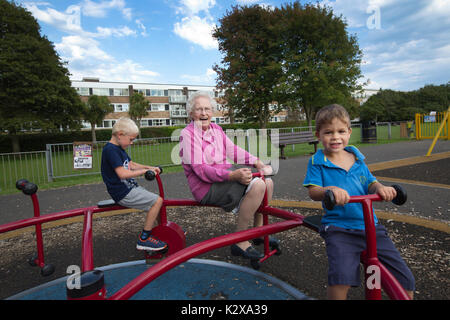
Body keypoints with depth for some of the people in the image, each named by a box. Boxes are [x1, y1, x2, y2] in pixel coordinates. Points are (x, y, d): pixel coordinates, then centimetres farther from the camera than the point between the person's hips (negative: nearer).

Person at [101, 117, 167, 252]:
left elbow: (131, 165, 21)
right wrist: (145, 171, -18)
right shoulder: (110, 150, -17)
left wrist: (150, 167, 7)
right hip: (123, 193, -10)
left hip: (129, 188, 10)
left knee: (157, 199, 12)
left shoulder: (119, 148, 15)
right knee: (157, 201, -16)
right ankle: (144, 239, -8)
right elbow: (122, 174, -25)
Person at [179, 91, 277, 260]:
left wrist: (256, 162, -2)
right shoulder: (187, 134, -12)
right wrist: (233, 175, -32)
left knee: (267, 182, 5)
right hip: (207, 186, -9)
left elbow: (233, 150, 13)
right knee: (257, 185, -26)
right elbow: (200, 170, -21)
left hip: (226, 175, 9)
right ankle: (240, 243, -17)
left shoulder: (216, 129, 14)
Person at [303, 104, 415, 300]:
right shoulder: (317, 162, 0)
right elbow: (313, 191, -8)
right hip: (339, 228, -4)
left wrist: (380, 188, -12)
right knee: (341, 279, -28)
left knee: (405, 281, 3)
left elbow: (370, 184, 12)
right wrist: (331, 189, -30)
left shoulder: (357, 158, 12)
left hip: (370, 226, 5)